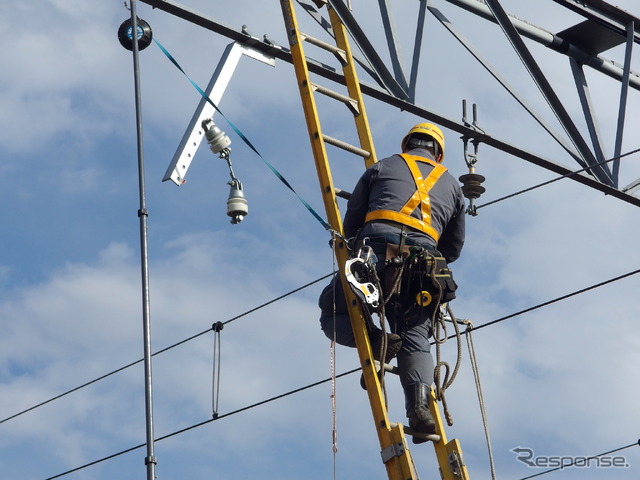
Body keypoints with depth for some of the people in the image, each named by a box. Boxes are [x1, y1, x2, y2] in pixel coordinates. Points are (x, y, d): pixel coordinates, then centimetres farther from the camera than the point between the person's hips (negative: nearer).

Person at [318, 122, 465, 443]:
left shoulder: (382, 167, 23)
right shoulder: (451, 184, 30)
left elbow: (351, 223, 19)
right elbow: (454, 248, 30)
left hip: (378, 246, -2)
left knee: (332, 313, 12)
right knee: (415, 338, 6)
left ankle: (373, 338, -18)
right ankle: (420, 405, -19)